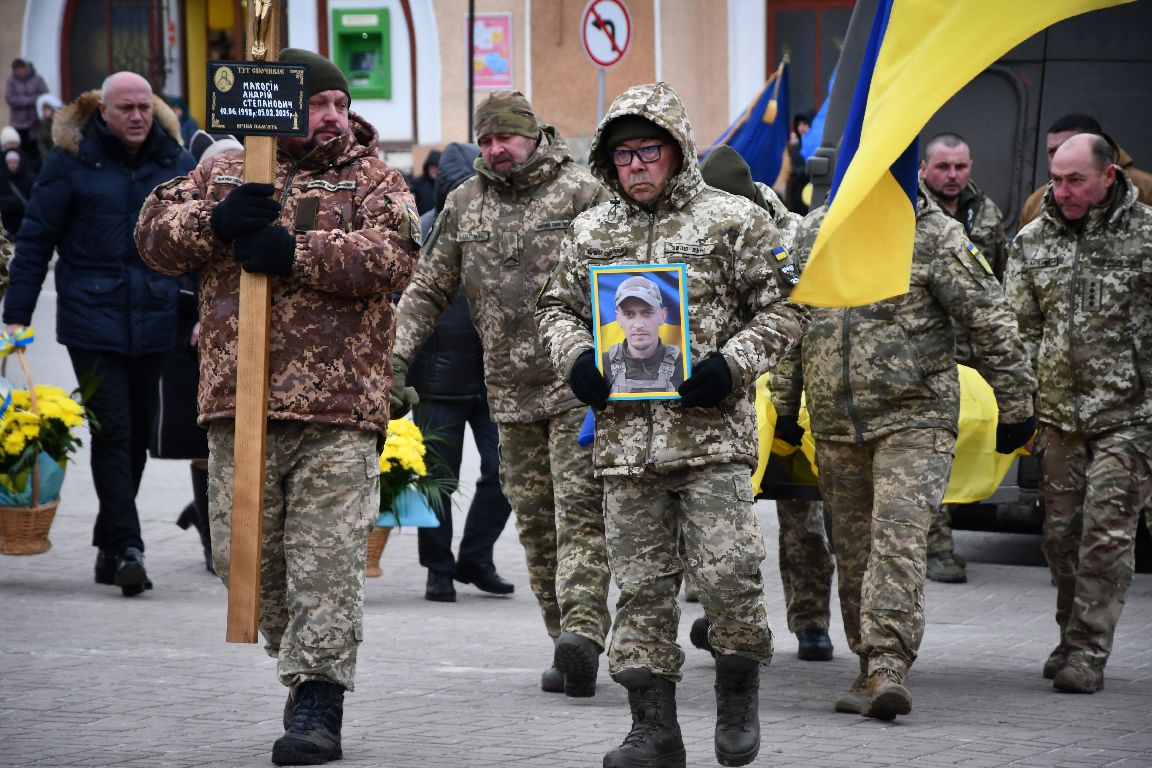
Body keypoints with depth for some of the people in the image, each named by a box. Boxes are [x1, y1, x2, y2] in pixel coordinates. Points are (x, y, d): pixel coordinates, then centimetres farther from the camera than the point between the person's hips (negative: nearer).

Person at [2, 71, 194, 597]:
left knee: (137, 433, 9)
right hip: (92, 321, -4)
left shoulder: (175, 163, 7)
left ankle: (110, 544, 21)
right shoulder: (71, 160, -2)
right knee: (112, 430, -10)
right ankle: (126, 549, -10)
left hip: (153, 320, 4)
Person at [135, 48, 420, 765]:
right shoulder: (226, 173, 15)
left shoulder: (374, 180, 7)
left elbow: (393, 256, -10)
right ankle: (296, 655, 28)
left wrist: (297, 252, -18)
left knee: (326, 558, -8)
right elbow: (157, 230, 6)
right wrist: (215, 223, -13)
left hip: (337, 410, -3)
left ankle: (318, 704, -6)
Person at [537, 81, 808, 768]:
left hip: (713, 433, -4)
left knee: (727, 571, -10)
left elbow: (785, 308, 2)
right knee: (642, 583, 4)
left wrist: (732, 363, -11)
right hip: (625, 436, 4)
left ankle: (740, 688, 16)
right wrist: (575, 357, 3)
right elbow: (558, 307, 24)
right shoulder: (592, 232, 14)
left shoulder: (734, 221, 1)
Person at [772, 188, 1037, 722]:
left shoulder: (936, 236, -6)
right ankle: (872, 672, 18)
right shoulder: (816, 231, 8)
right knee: (853, 548, 8)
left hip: (913, 420, -5)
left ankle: (889, 668, -22)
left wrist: (1015, 407, -3)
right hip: (834, 424, 5)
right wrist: (784, 405, 23)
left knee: (899, 537, -17)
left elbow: (992, 323, -4)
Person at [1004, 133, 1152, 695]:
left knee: (1106, 533, -8)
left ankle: (1087, 653, -4)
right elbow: (1019, 330, 11)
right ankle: (1072, 638, 24)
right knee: (1061, 533, 8)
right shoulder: (1033, 241, 8)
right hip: (1057, 413, 4)